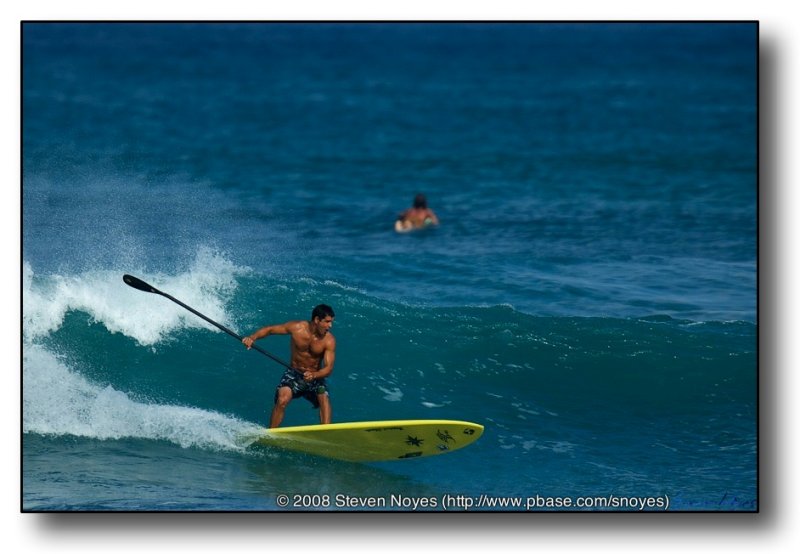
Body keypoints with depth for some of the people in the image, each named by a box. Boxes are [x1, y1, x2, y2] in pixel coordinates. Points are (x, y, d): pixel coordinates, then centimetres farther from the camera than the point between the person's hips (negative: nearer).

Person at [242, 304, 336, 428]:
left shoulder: (329, 340, -13)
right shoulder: (297, 328, -12)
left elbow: (329, 368, -19)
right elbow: (269, 329, -1)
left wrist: (314, 375, -39)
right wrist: (252, 338, -19)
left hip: (315, 376, 0)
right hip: (294, 373, 0)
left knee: (324, 398, -29)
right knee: (282, 399, -26)